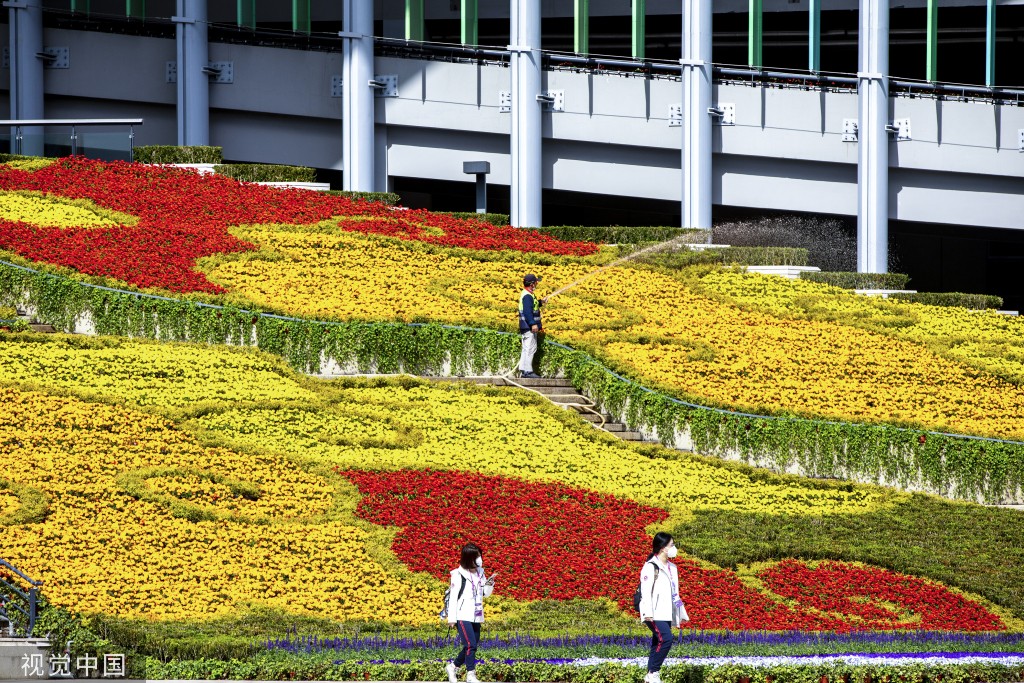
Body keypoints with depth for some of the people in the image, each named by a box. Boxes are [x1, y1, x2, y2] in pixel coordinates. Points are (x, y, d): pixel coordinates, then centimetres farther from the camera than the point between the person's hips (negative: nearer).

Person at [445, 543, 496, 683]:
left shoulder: (480, 572, 10)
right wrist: (452, 618, -12)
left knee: (472, 647, 8)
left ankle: (453, 667, 26)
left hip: (476, 617, 7)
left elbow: (486, 594, 16)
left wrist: (490, 583, -5)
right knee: (471, 645, -16)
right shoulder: (459, 574, -7)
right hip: (463, 616, -7)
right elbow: (453, 596, -9)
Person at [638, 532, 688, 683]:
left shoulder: (671, 568, 19)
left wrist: (682, 613, 25)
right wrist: (648, 612, -25)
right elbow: (646, 590, -16)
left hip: (666, 614, 8)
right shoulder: (651, 567, -7)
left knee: (657, 645, 6)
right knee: (666, 639, -22)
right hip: (655, 615, -8)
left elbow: (674, 593, 26)